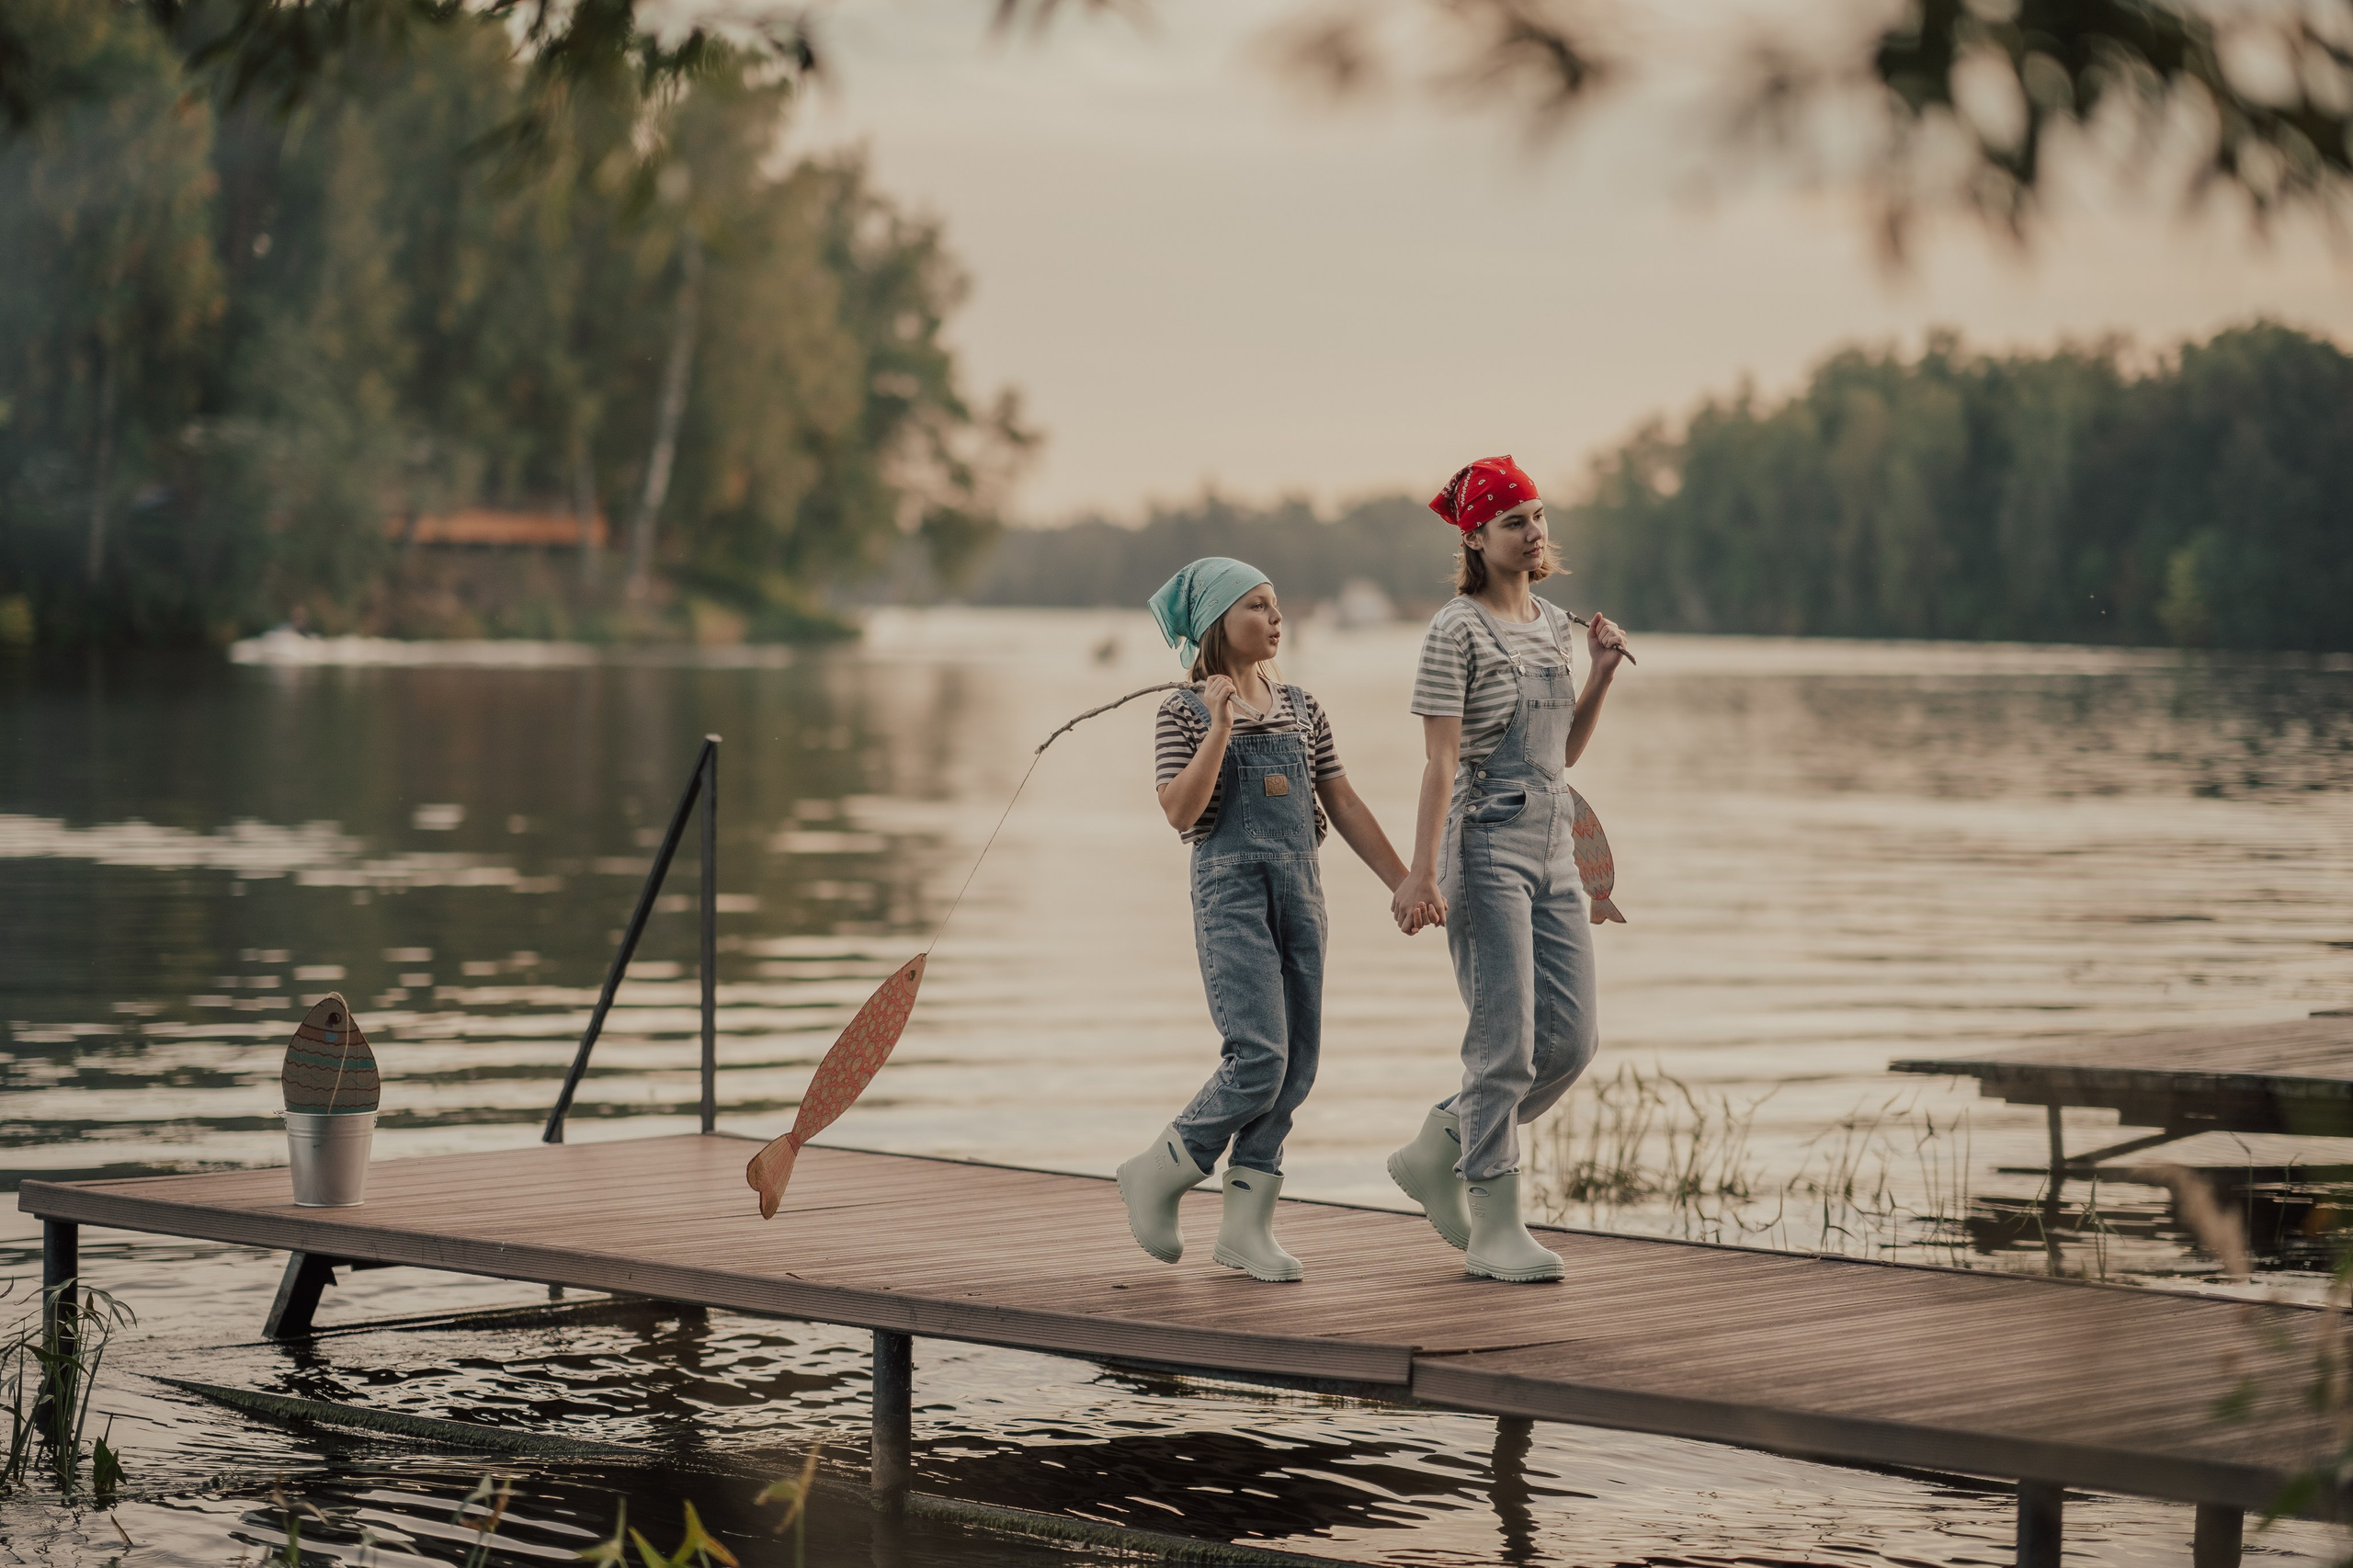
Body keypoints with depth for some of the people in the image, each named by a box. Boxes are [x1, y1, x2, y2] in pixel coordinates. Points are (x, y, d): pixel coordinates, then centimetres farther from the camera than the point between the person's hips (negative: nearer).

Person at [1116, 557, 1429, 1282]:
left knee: (1295, 1067, 3)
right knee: (1258, 1059, -15)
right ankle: (1157, 1175, 5)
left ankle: (1246, 1225, 10)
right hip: (1231, 888, -6)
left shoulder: (1299, 708, 13)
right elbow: (1181, 811, -13)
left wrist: (1403, 881, 9)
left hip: (1300, 889, 6)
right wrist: (1221, 727, -20)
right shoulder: (1186, 712, -2)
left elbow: (1341, 802, 14)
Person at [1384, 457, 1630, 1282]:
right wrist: (1422, 873, -18)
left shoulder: (1553, 623, 14)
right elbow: (1440, 760, -13)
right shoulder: (1456, 630, -9)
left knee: (1572, 1037, 5)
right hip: (1486, 846, -8)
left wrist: (1602, 674, 6)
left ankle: (1437, 1152, 22)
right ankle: (1495, 1226, 2)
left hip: (1553, 849, 8)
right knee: (1507, 1043, -7)